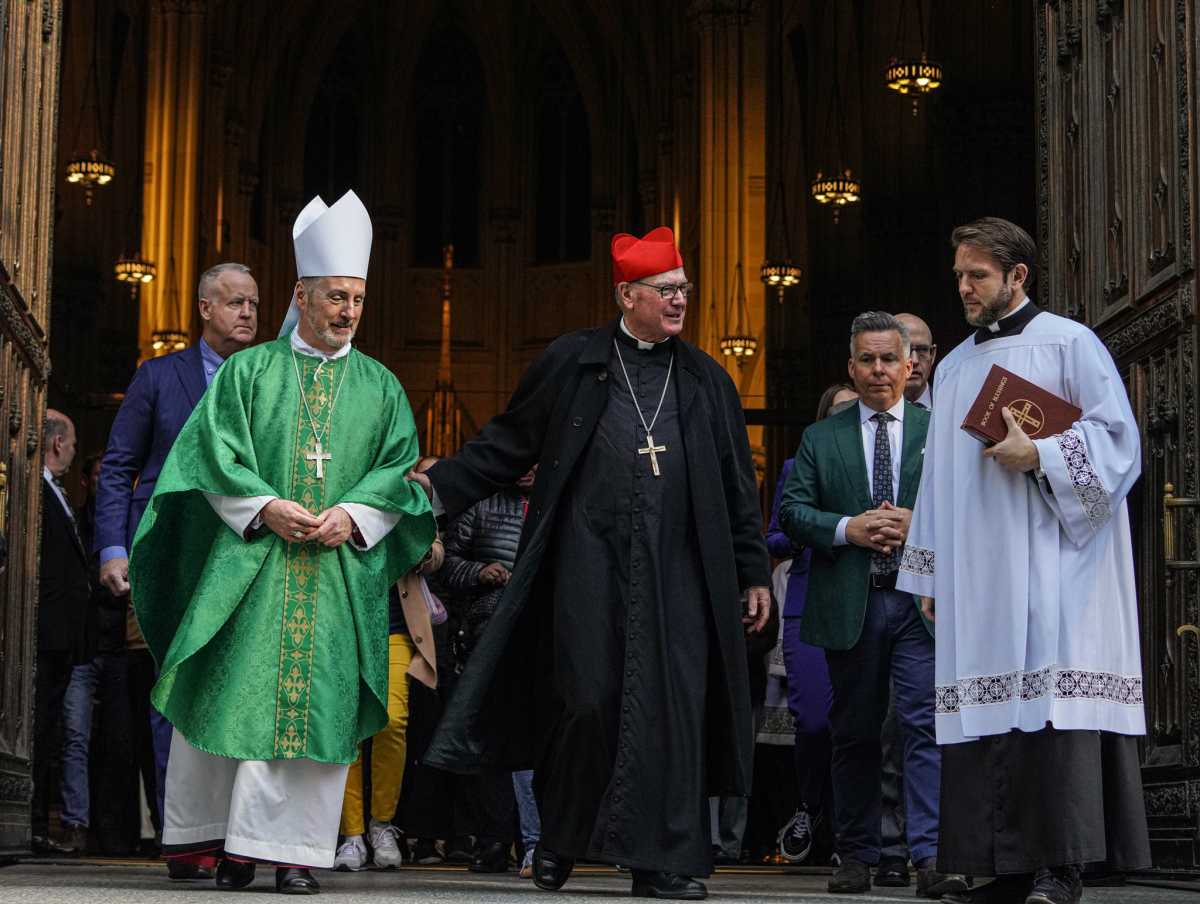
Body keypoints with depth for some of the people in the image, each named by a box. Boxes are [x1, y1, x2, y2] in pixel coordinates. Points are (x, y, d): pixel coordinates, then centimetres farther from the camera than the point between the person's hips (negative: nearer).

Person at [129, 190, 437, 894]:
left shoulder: (380, 386, 13)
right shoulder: (249, 371, 9)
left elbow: (400, 469, 6)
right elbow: (215, 452, 0)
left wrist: (352, 515, -10)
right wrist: (266, 508, -13)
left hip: (342, 568, 1)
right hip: (249, 563, -1)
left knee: (318, 701, -4)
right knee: (239, 695, -3)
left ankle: (294, 847, -2)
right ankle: (231, 840, 10)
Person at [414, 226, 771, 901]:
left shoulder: (707, 381, 13)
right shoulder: (572, 362, 7)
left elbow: (739, 485, 14)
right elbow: (511, 443, 10)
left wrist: (754, 573, 10)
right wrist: (439, 485, -1)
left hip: (676, 566, 2)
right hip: (591, 558, -2)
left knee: (672, 704, -4)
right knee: (589, 699, -4)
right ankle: (561, 841, 17)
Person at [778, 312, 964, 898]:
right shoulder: (820, 438, 12)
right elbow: (791, 510, 5)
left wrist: (920, 523, -12)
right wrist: (847, 528, -11)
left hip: (922, 601, -2)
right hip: (848, 605, 2)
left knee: (926, 725, -11)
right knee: (854, 733, 8)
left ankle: (931, 858, -14)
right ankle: (856, 857, 16)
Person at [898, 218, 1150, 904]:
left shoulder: (1069, 345, 3)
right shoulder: (955, 367, 21)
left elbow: (1117, 437, -4)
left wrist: (1038, 455, -16)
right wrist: (929, 572, 18)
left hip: (1050, 560, -6)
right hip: (975, 575, 6)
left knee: (1051, 698, -14)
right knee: (991, 712, 0)